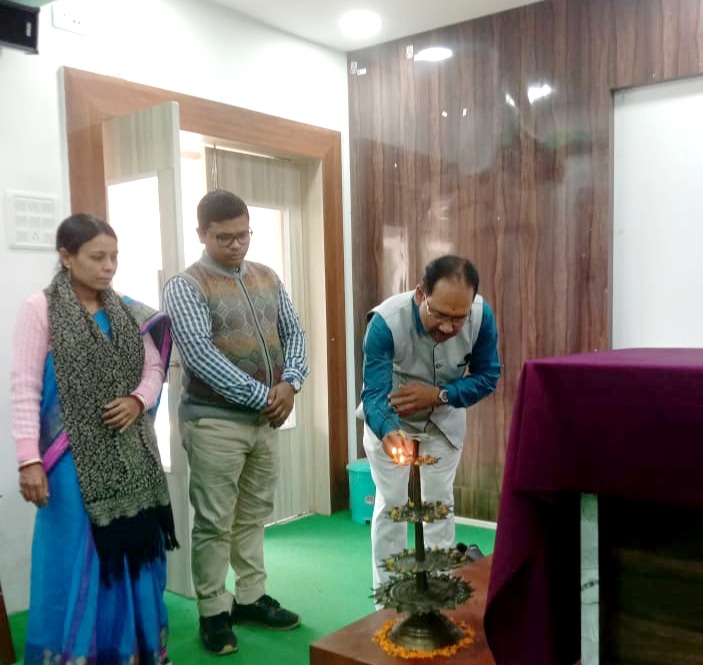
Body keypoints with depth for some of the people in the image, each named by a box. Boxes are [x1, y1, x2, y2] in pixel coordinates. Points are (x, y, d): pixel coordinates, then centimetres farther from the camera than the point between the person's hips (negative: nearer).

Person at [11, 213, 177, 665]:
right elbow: (24, 387, -10)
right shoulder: (41, 309, -7)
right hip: (77, 455, -5)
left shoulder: (127, 310, 7)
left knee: (133, 551, 13)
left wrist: (138, 401, -10)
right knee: (77, 560, 2)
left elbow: (154, 368, 11)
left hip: (130, 452, 5)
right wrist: (29, 459, -15)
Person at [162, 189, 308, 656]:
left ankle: (251, 597, 30)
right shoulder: (186, 286, -9)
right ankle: (214, 612, 19)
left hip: (266, 419, 6)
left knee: (254, 515, 16)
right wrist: (261, 396, -19)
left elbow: (294, 332, 10)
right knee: (215, 522, 4)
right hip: (214, 421, -5)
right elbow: (200, 355, -19)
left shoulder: (267, 279, 9)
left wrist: (291, 383, -9)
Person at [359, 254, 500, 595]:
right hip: (389, 419, -2)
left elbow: (487, 377, -16)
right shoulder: (386, 321, -37)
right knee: (390, 503, -1)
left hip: (445, 417, 3)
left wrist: (438, 395, -32)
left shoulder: (482, 316, -28)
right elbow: (374, 392, -38)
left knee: (440, 501, 8)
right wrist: (388, 433, -59)